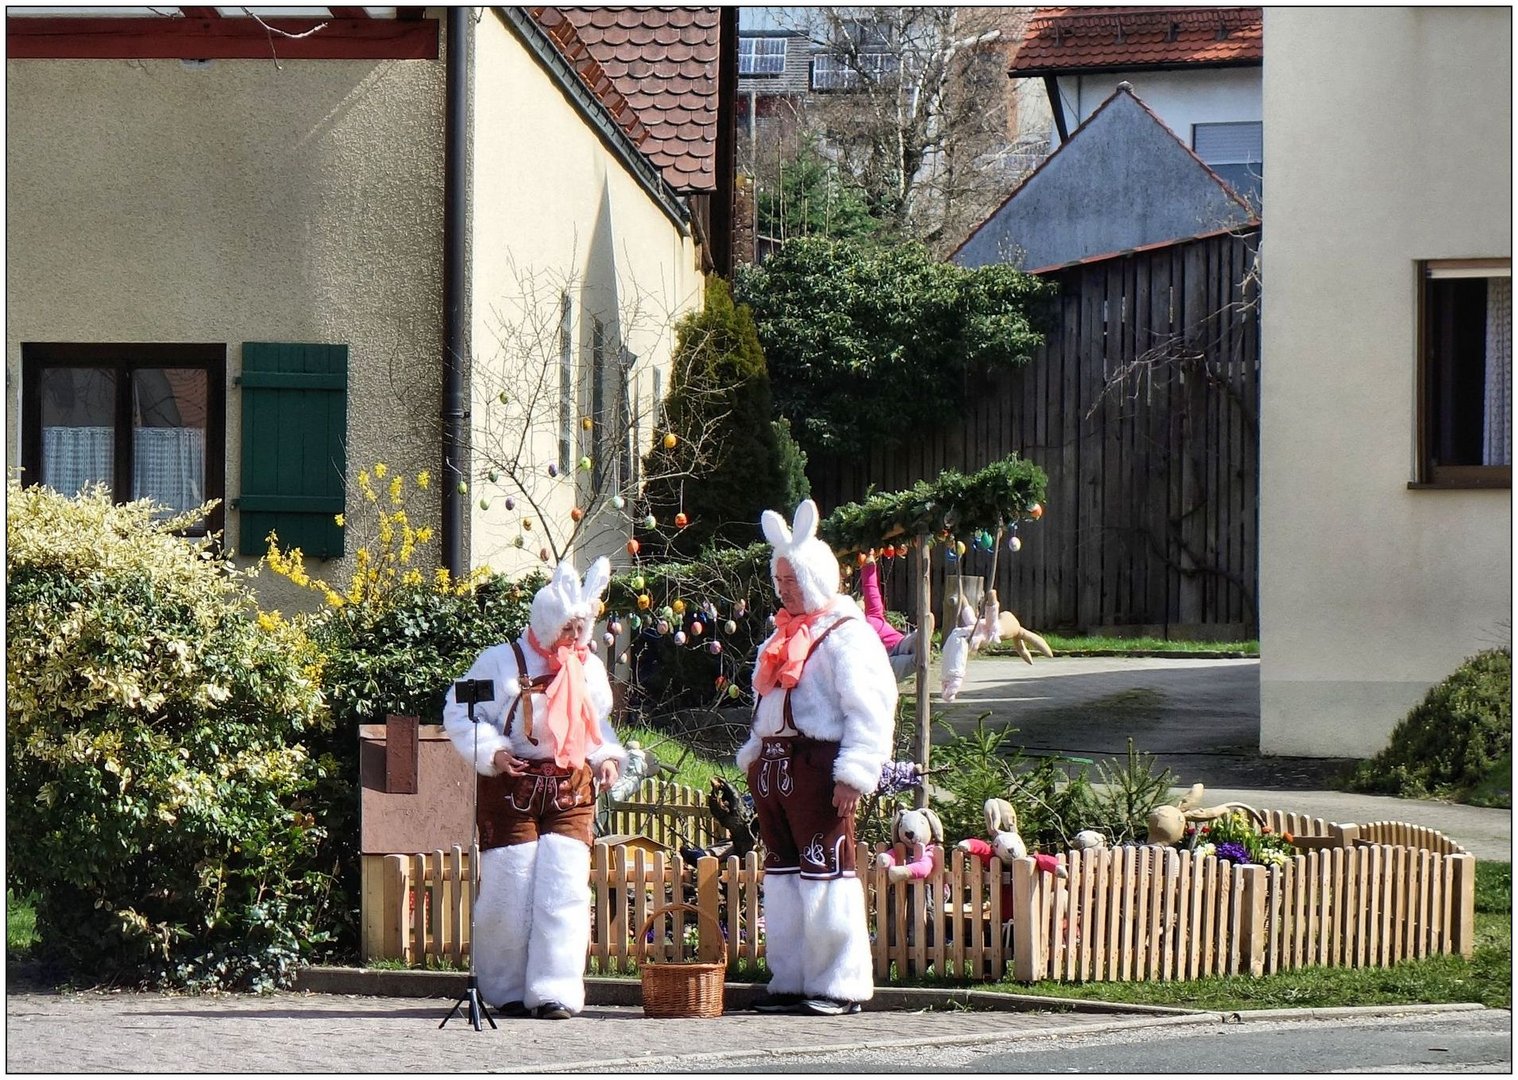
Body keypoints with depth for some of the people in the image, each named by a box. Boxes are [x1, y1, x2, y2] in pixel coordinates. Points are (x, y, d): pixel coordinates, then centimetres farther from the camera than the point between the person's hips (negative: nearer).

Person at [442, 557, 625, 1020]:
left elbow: (598, 724, 25)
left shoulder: (590, 668, 14)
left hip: (571, 792, 3)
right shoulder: (502, 661, -2)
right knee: (509, 890, -4)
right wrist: (492, 752, -18)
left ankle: (555, 991, -6)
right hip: (510, 788, -3)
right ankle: (508, 990, 8)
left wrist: (606, 756, 4)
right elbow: (460, 713, -4)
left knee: (564, 890, -7)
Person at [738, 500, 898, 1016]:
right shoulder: (784, 635, 21)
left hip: (818, 767, -9)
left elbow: (871, 710, -14)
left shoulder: (847, 634, -7)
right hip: (775, 768, 9)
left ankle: (839, 985, -4)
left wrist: (854, 775, -20)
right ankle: (790, 981, 15)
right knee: (782, 875, 10)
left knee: (826, 876, -8)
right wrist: (753, 757, 19)